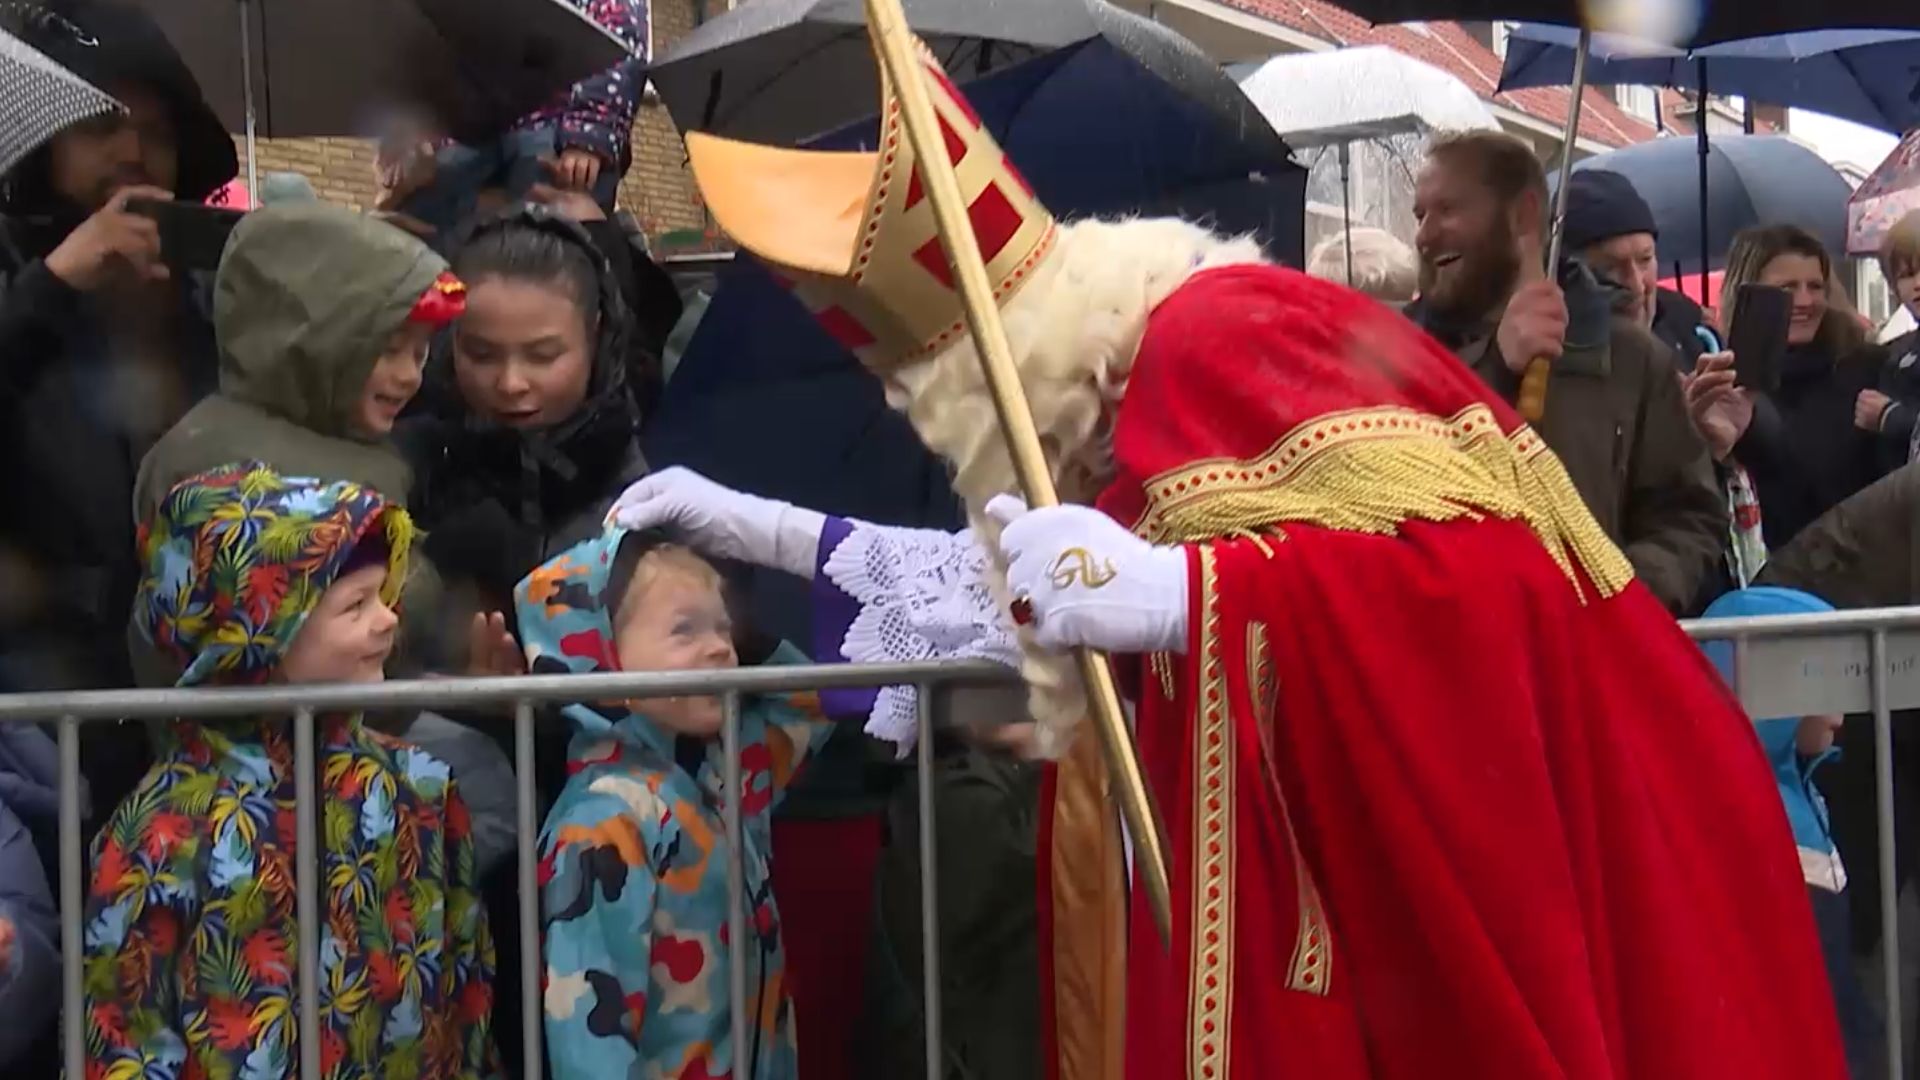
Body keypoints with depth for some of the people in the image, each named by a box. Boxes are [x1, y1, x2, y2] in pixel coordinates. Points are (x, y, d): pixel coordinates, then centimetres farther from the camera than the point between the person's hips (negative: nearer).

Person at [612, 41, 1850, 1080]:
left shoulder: (1221, 339, -19)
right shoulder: (1136, 371, 10)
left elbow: (1494, 563, -31)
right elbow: (1001, 576, 28)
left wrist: (1178, 597, -39)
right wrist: (766, 531, 30)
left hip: (1459, 881, -9)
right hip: (1356, 883, 9)